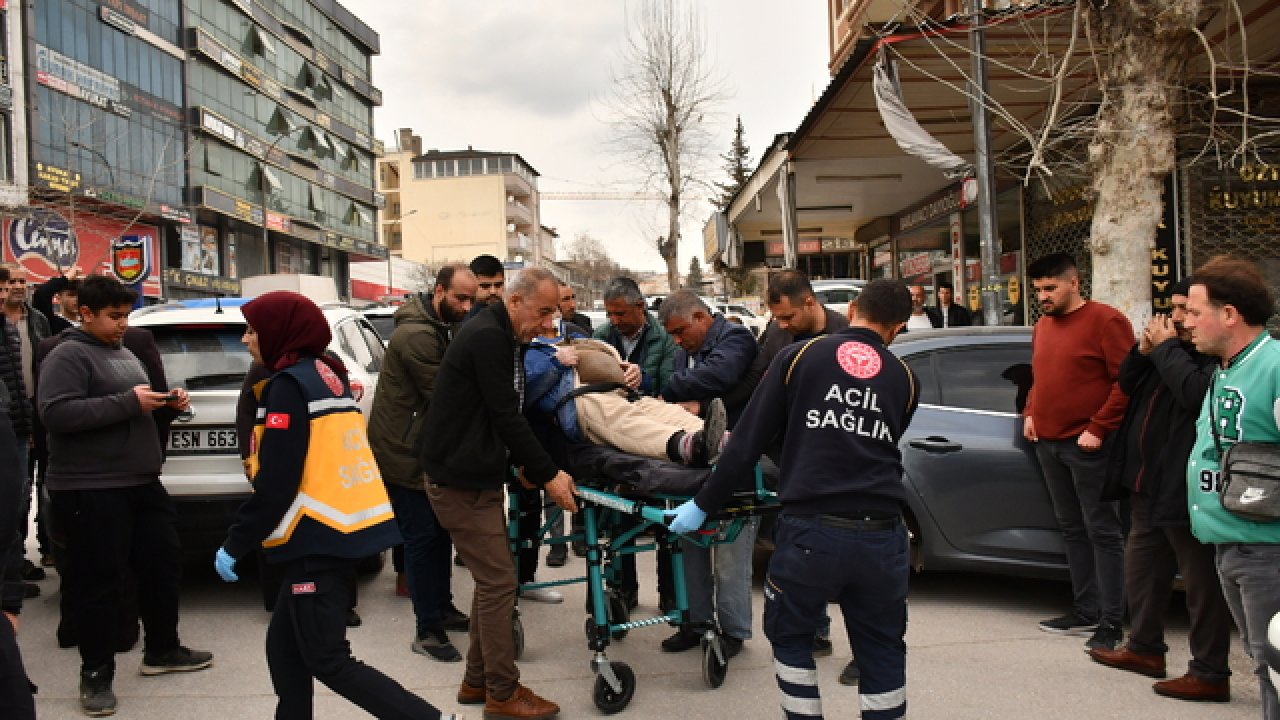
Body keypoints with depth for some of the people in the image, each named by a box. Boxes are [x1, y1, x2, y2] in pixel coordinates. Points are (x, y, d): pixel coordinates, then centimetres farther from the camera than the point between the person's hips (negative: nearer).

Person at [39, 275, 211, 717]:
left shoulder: (124, 354, 17)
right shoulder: (68, 356, -10)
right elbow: (56, 413, -23)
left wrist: (168, 402, 5)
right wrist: (128, 402, -25)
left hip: (142, 482, 9)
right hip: (90, 490, -9)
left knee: (163, 565, 16)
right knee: (100, 582, -1)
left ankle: (161, 651, 32)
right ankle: (96, 674, 13)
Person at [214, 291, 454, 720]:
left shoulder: (288, 384, -12)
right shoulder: (328, 375, 14)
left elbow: (275, 483, -17)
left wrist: (235, 544, -8)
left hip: (319, 539, -9)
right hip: (347, 528, 9)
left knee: (327, 661, -2)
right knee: (285, 647, 17)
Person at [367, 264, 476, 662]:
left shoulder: (441, 328, 9)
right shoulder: (417, 335, -23)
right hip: (404, 451, -9)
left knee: (439, 532, 16)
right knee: (421, 537, -4)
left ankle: (442, 608, 29)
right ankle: (427, 631, 4)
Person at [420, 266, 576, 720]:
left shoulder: (498, 336, 12)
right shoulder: (488, 337, -20)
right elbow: (505, 415, -21)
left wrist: (524, 464, 9)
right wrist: (547, 473, -16)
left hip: (476, 475, 10)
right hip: (461, 481, -10)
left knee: (491, 580, 15)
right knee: (499, 582, -5)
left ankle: (477, 681, 25)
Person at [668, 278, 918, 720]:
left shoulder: (798, 356, 3)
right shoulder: (905, 380, 11)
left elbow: (748, 440, 1)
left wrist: (703, 505, 9)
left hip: (810, 531, -2)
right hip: (881, 536, 2)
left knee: (790, 638, 20)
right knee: (882, 654, 18)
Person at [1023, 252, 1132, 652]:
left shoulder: (1105, 320, -9)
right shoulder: (1042, 325, 14)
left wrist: (1098, 428, -17)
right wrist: (1030, 414, 10)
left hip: (1086, 446, -8)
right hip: (1048, 443, 8)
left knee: (1102, 531, -2)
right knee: (1072, 529, 13)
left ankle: (1111, 622, 4)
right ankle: (1085, 612, 22)